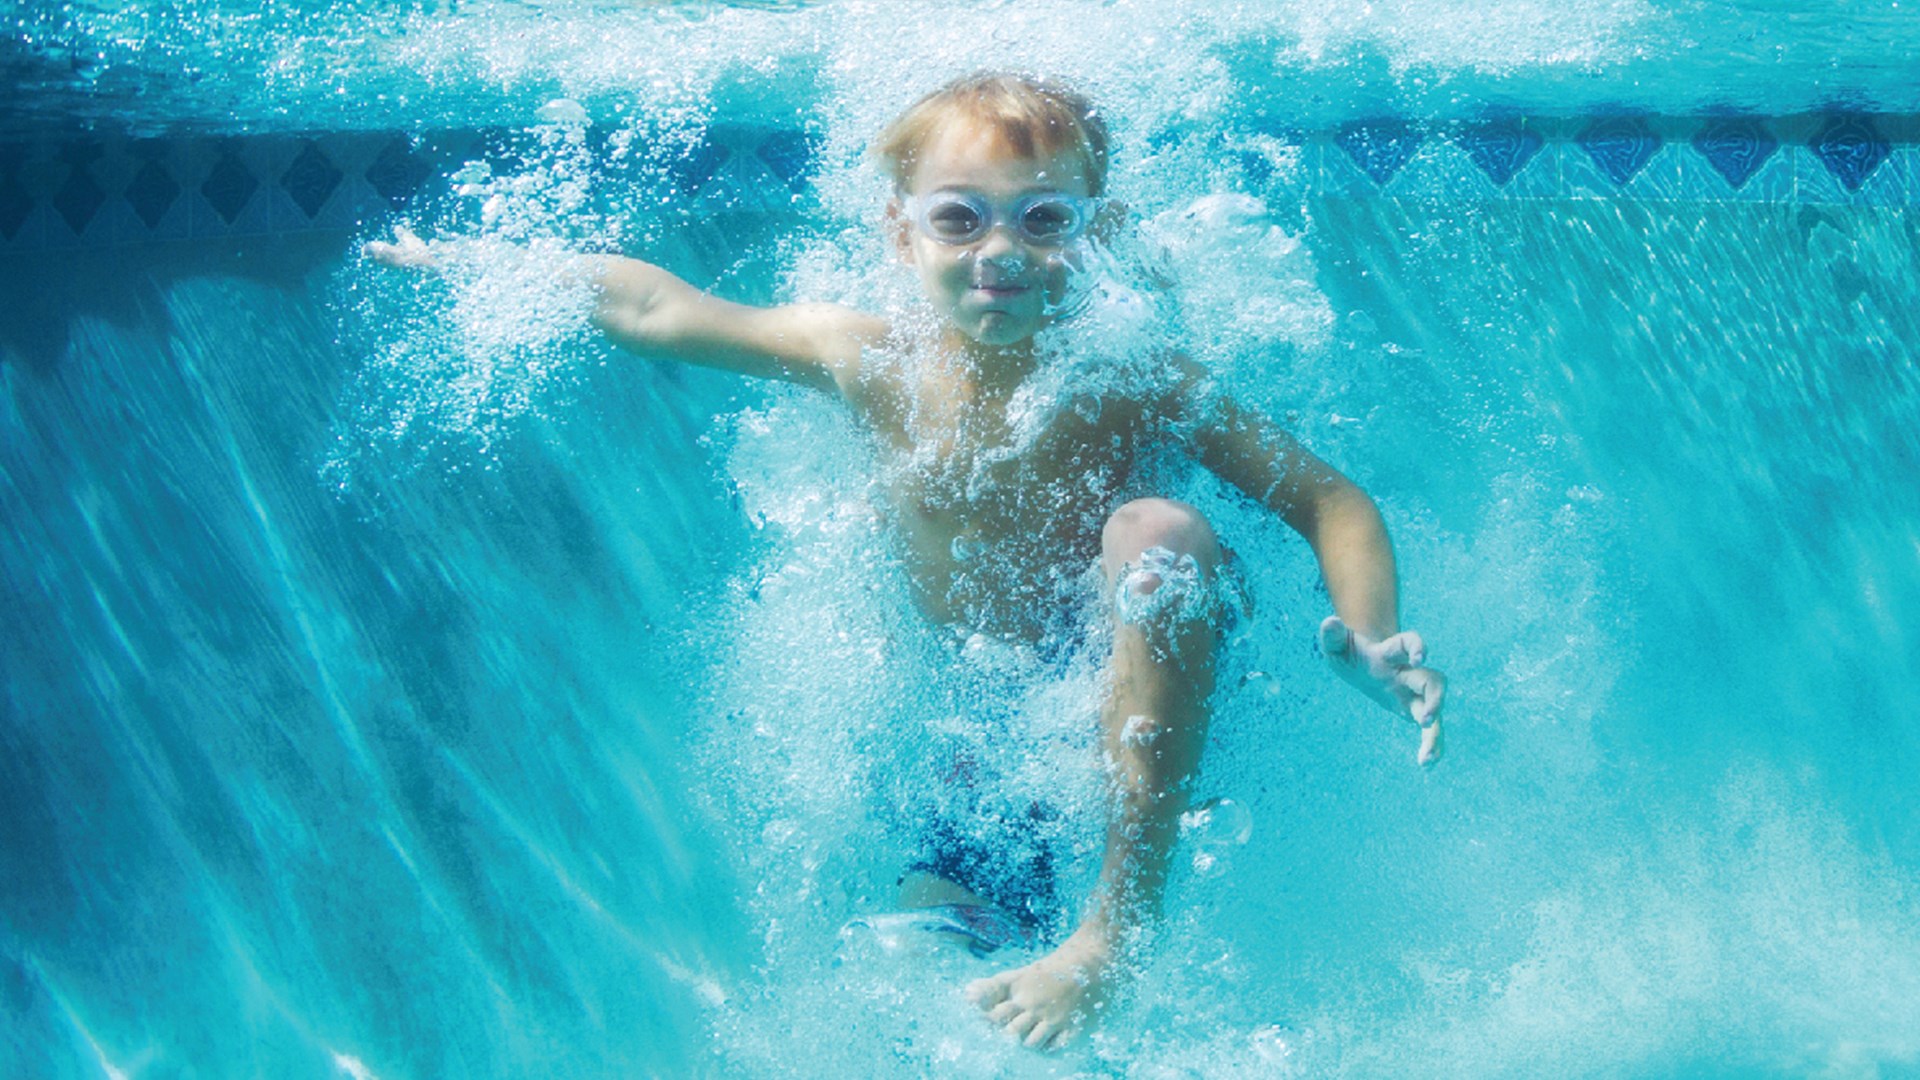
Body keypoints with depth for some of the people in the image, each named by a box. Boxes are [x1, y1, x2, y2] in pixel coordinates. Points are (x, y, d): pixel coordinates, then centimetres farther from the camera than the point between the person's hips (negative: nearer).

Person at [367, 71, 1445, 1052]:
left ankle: (1118, 928, -27)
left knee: (1161, 529, -32)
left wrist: (1371, 639, -34)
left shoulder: (1137, 381, -19)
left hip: (1146, 714, -3)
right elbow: (653, 307, 0)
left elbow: (1331, 501, -16)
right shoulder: (873, 363, -12)